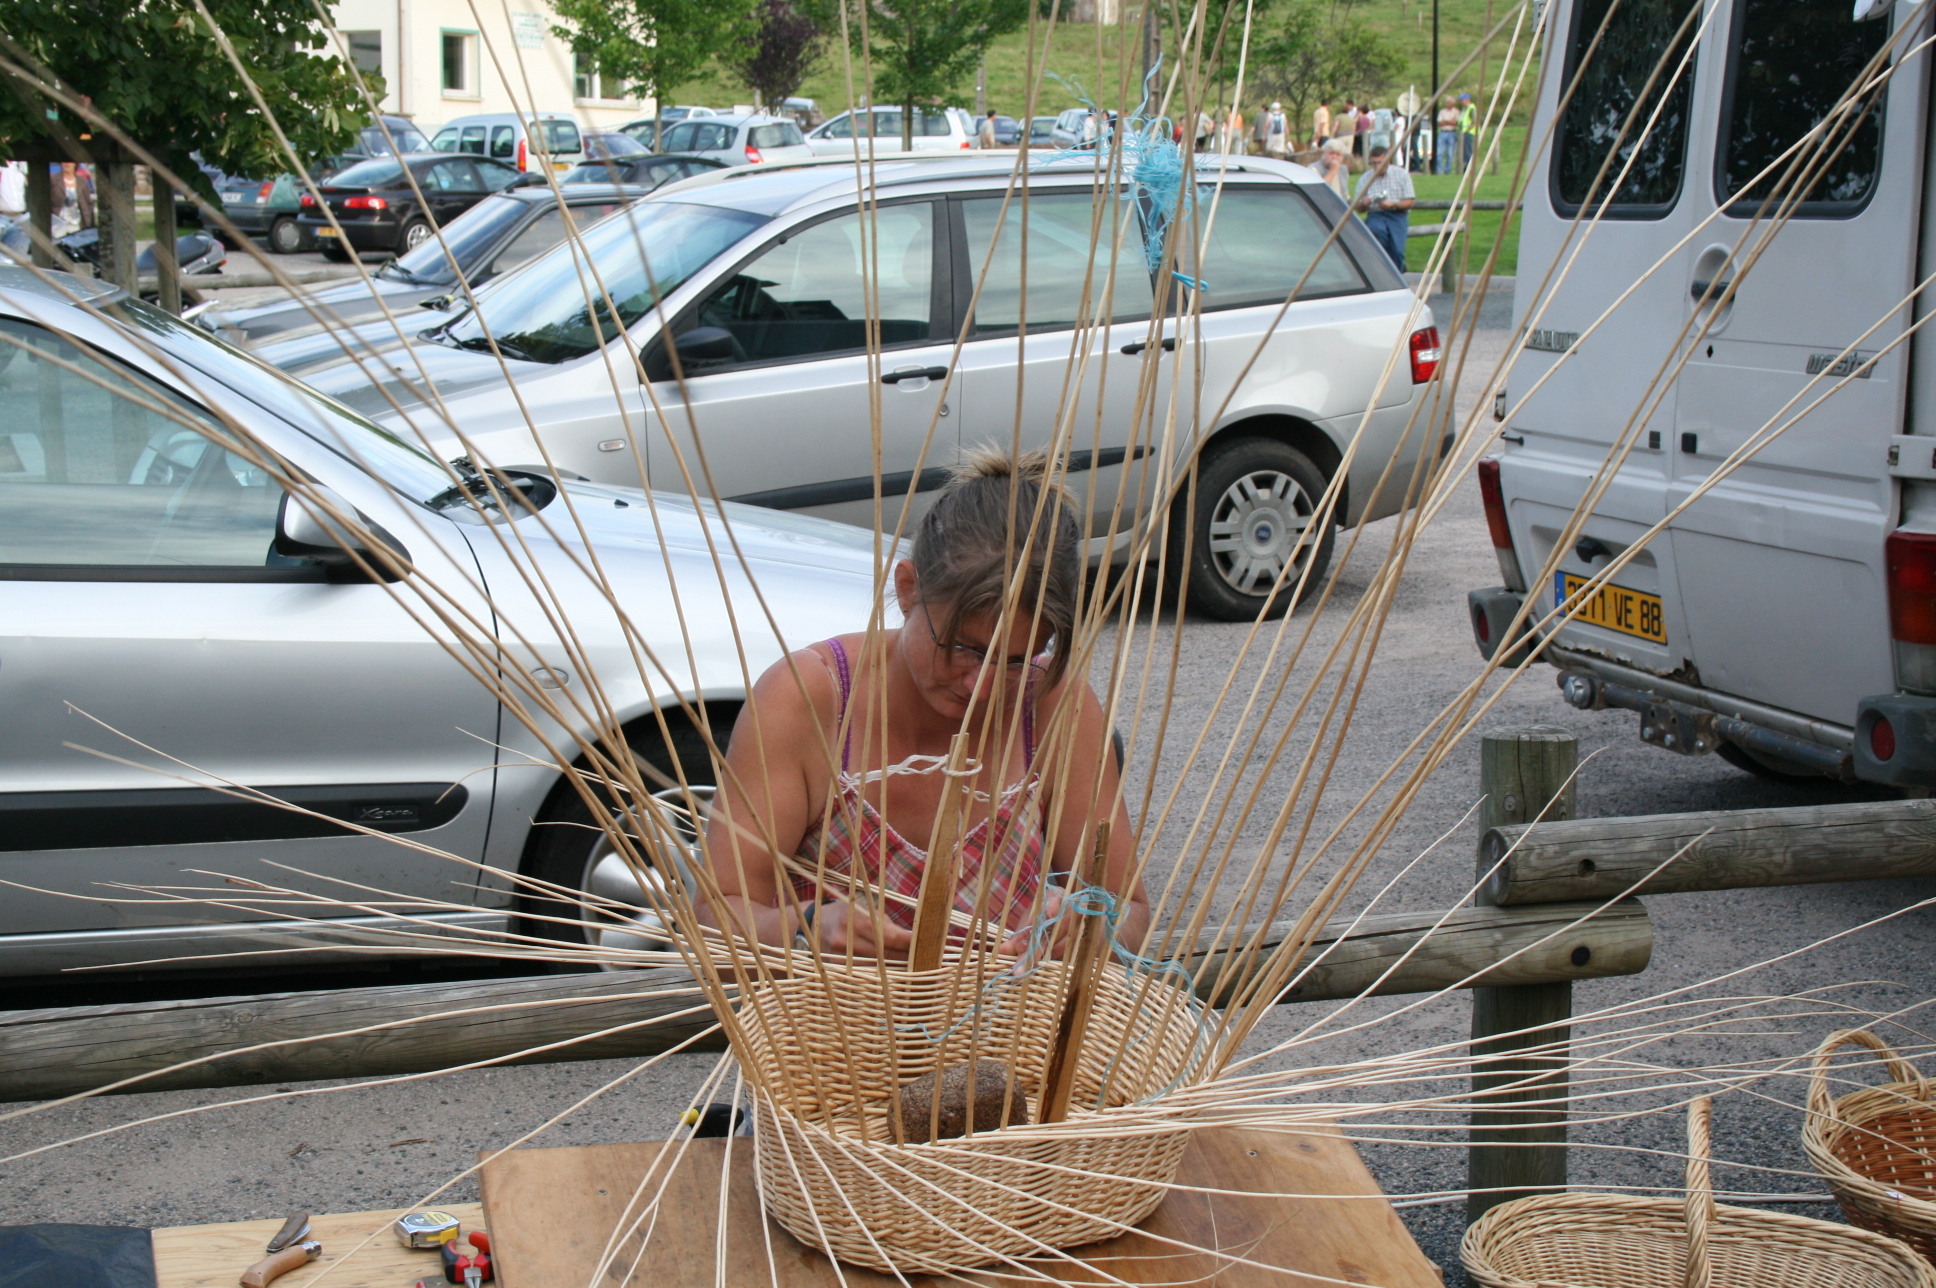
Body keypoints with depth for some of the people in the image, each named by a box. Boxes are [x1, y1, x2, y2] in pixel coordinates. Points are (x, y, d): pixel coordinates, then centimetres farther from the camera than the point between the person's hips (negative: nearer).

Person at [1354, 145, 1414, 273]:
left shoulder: (1402, 174, 4)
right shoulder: (1365, 178, 7)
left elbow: (1409, 203, 0)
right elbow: (1359, 208, 7)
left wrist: (1393, 204, -19)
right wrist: (1364, 203, -18)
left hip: (1397, 215, -1)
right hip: (1375, 215, 1)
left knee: (1397, 250, -27)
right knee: (1376, 230, -37)